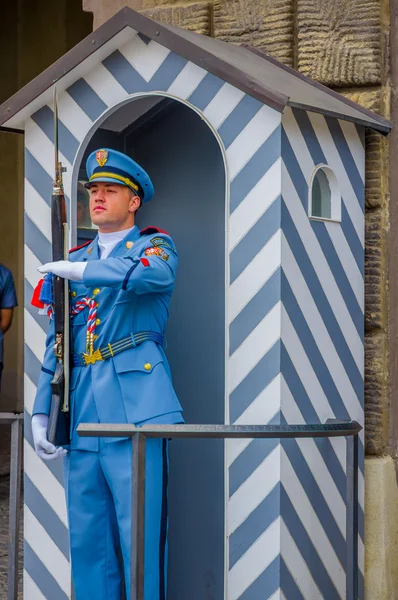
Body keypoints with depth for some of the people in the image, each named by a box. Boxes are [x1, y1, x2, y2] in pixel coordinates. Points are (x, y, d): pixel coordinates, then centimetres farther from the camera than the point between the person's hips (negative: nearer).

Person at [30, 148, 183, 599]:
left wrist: (81, 271, -17)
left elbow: (156, 274, -21)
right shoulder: (76, 260, 20)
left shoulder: (154, 245, 6)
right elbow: (56, 343, 18)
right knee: (86, 541, 6)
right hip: (82, 417, 5)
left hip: (134, 410, -5)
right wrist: (41, 412, 10)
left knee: (140, 539, -6)